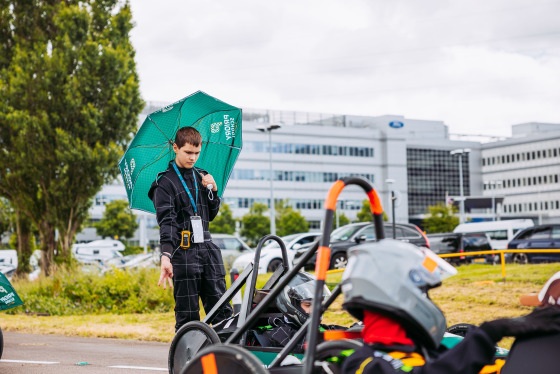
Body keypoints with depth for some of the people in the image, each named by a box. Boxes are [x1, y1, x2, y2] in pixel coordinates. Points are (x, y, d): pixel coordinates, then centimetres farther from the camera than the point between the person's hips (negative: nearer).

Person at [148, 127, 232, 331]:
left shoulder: (201, 176, 17)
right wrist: (166, 256, -27)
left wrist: (213, 191, 4)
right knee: (187, 314, -3)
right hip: (184, 252, -5)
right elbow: (166, 221, -14)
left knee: (221, 308, 2)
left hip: (207, 247, 5)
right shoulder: (165, 182, -2)